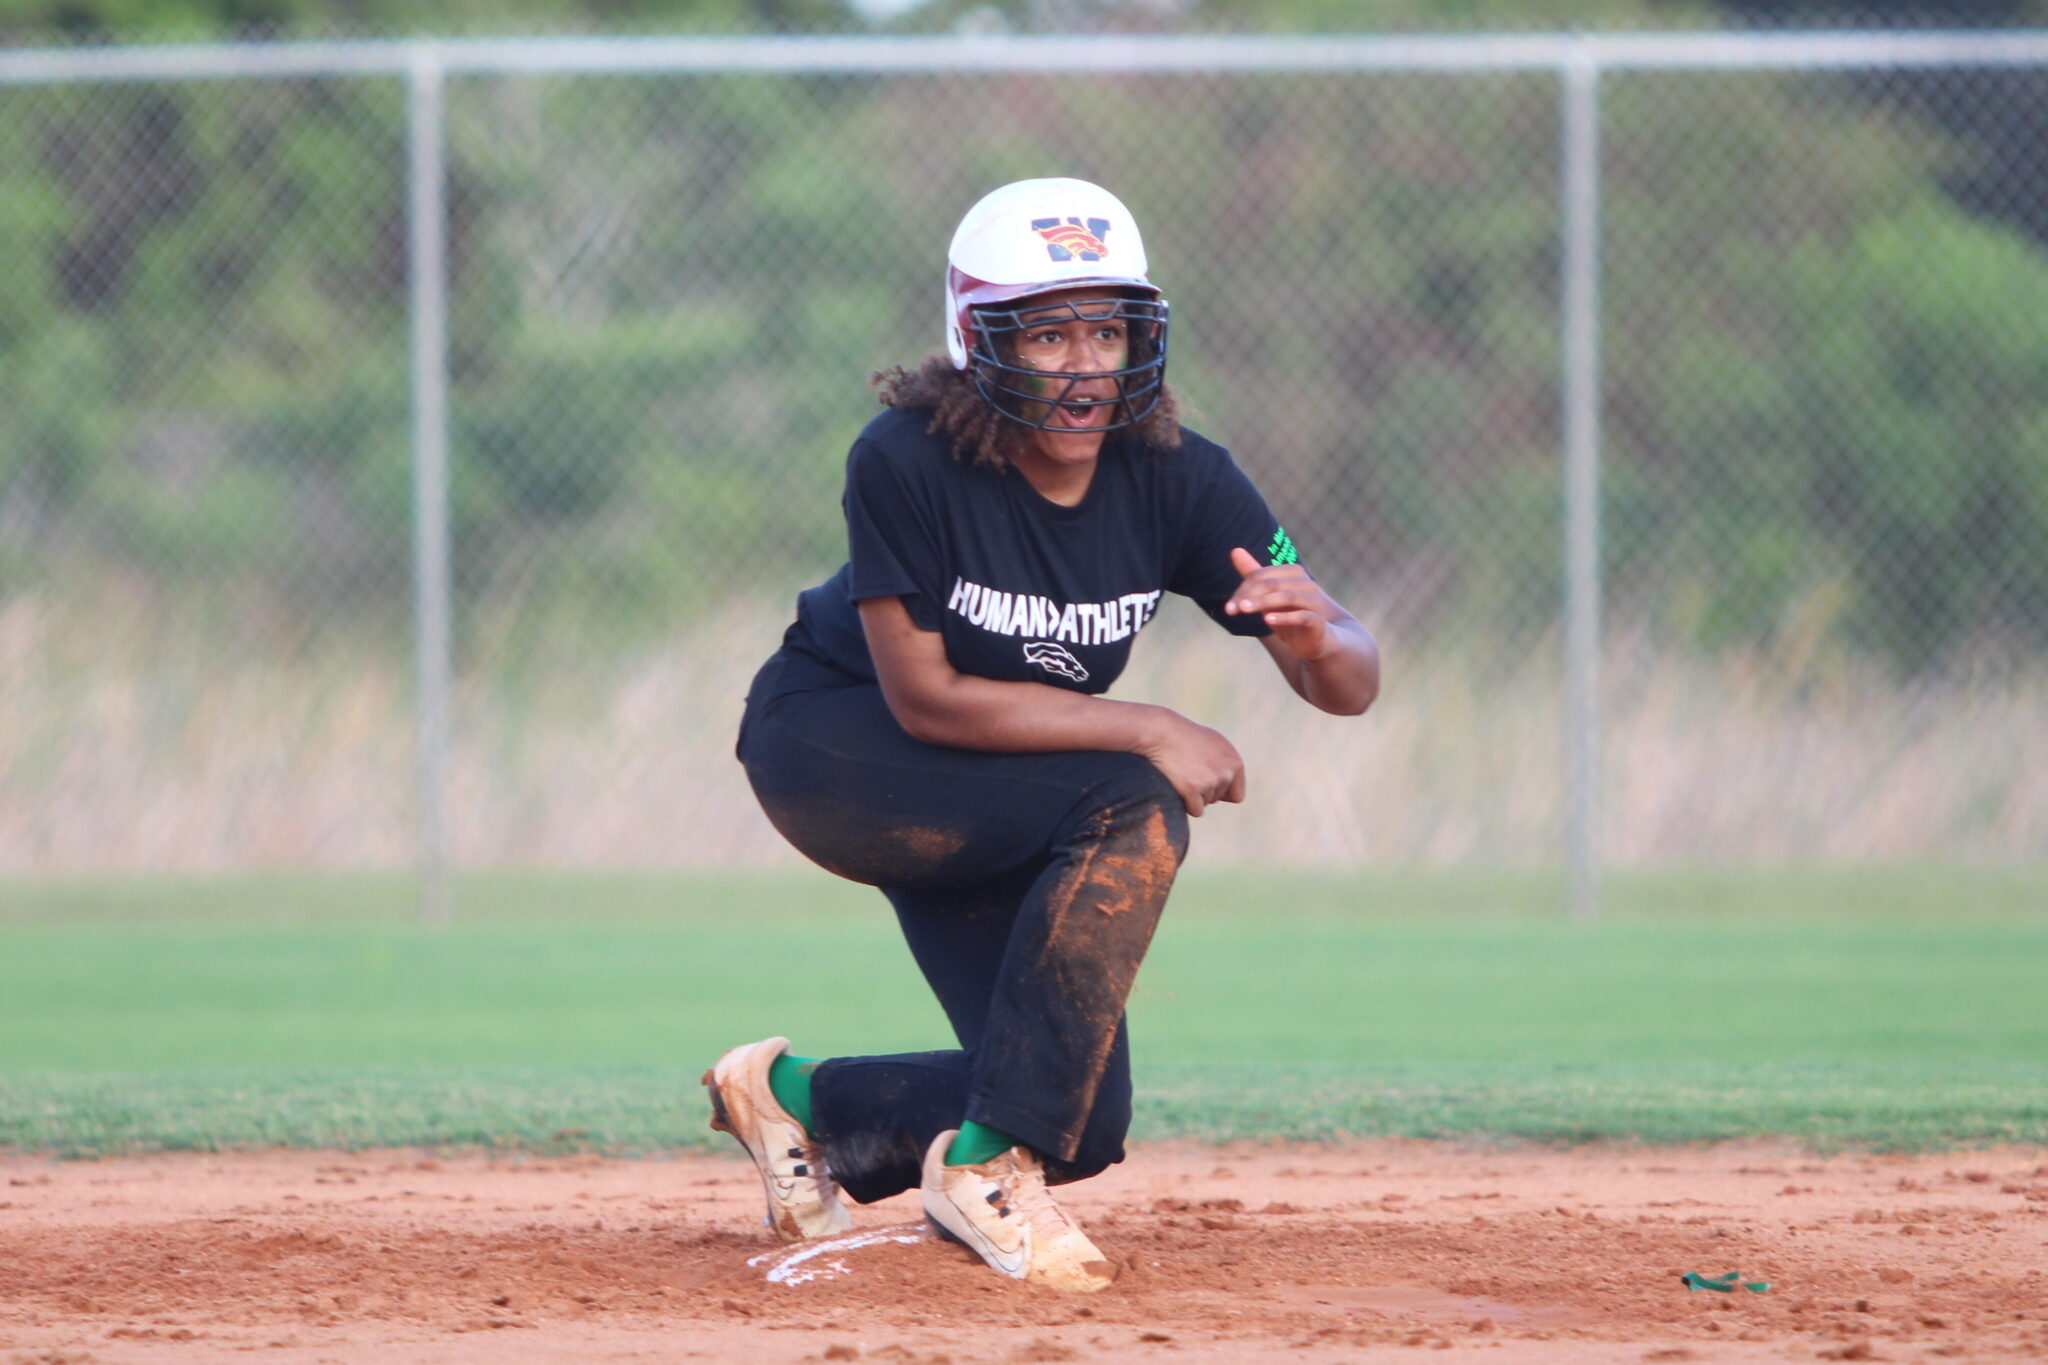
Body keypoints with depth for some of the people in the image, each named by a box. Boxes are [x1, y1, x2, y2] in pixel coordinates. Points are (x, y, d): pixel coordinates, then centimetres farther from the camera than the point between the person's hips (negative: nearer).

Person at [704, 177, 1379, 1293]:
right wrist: (1144, 730, -30)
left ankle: (799, 1097, 22)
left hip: (983, 807, 6)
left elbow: (1351, 685, -17)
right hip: (830, 743, -6)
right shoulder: (907, 462, -29)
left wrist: (1315, 637, -42)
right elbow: (924, 697, -26)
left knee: (1084, 1128, -2)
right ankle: (984, 1163, -22)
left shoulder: (1180, 481, -18)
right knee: (1133, 815, -30)